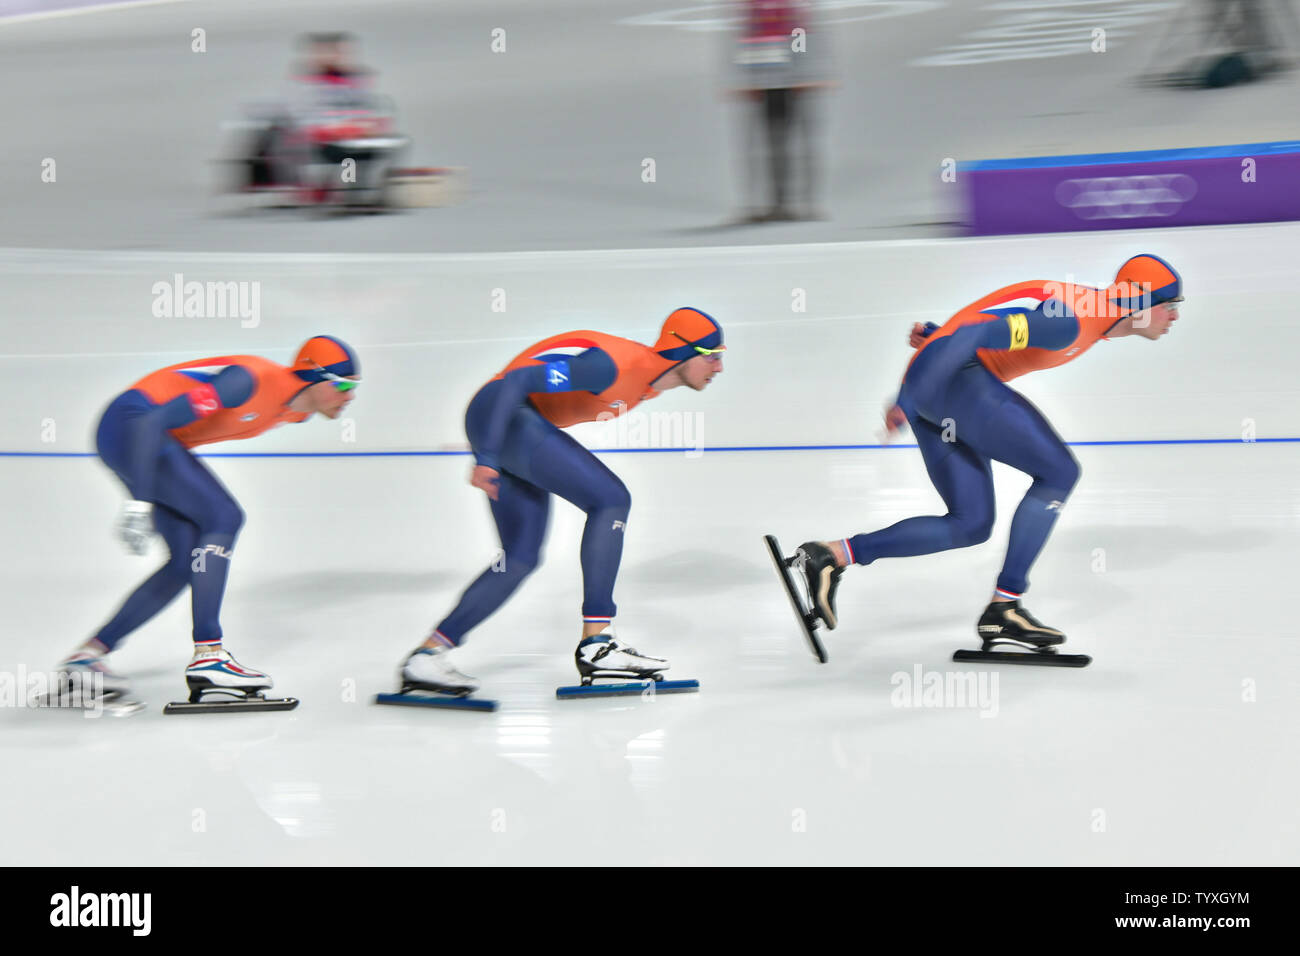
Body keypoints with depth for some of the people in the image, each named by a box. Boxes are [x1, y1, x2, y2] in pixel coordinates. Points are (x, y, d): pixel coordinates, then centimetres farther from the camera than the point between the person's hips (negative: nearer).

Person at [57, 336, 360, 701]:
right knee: (223, 517, -20)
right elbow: (154, 420, -31)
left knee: (187, 562, 5)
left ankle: (88, 655, 11)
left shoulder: (294, 408, 3)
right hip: (130, 426, -10)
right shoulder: (252, 380, -27)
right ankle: (207, 654, -20)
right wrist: (139, 500, -33)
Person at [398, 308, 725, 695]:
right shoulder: (612, 363, -22)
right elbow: (518, 380, -26)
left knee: (520, 559, 9)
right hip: (501, 414, -10)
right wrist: (487, 457, -31)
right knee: (611, 500, -15)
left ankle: (427, 656, 10)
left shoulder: (647, 379, 9)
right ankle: (596, 645, -15)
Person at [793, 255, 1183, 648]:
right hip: (959, 379, -10)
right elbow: (976, 333, -25)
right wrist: (907, 403, -26)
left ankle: (831, 555, 4)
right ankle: (1004, 608, -3)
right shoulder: (1071, 322, -17)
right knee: (1058, 472, -5)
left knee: (970, 524, 10)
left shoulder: (1084, 308, 15)